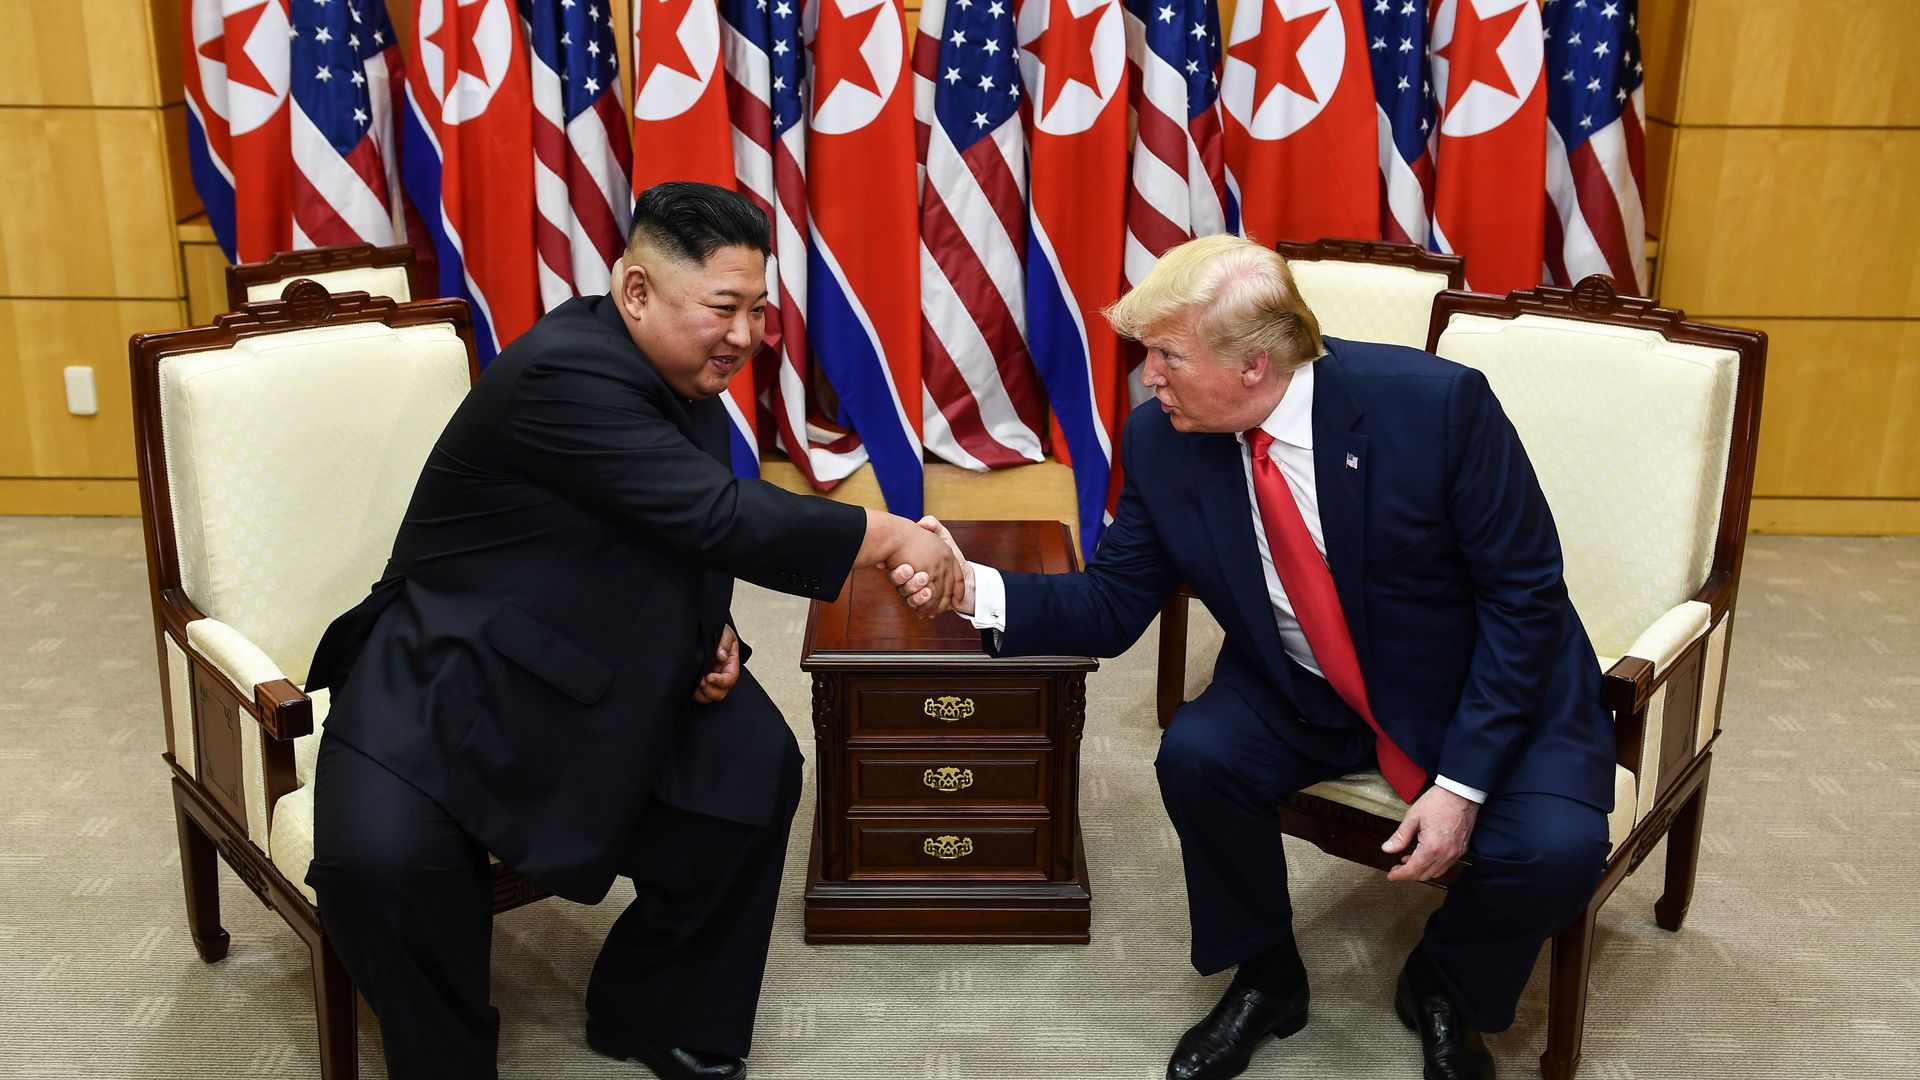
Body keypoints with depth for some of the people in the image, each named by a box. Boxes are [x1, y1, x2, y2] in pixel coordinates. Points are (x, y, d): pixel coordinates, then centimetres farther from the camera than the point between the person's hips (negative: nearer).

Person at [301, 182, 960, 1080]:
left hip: (598, 669, 8)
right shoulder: (565, 372, -27)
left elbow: (687, 541, 14)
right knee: (380, 860, -29)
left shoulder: (690, 385, 1)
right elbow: (719, 516, -34)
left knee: (755, 766, -8)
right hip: (449, 680, -7)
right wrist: (888, 537, -28)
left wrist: (711, 635, -6)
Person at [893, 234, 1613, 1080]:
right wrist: (976, 587, -25)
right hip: (1304, 691, 3)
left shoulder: (1434, 404, -26)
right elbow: (1112, 606, -7)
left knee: (1553, 847, -26)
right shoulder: (1161, 438, -14)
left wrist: (1461, 782, -23)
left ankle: (1443, 987, 10)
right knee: (1194, 755, -23)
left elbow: (1525, 595, -19)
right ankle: (1264, 978, 6)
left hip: (1495, 684, -2)